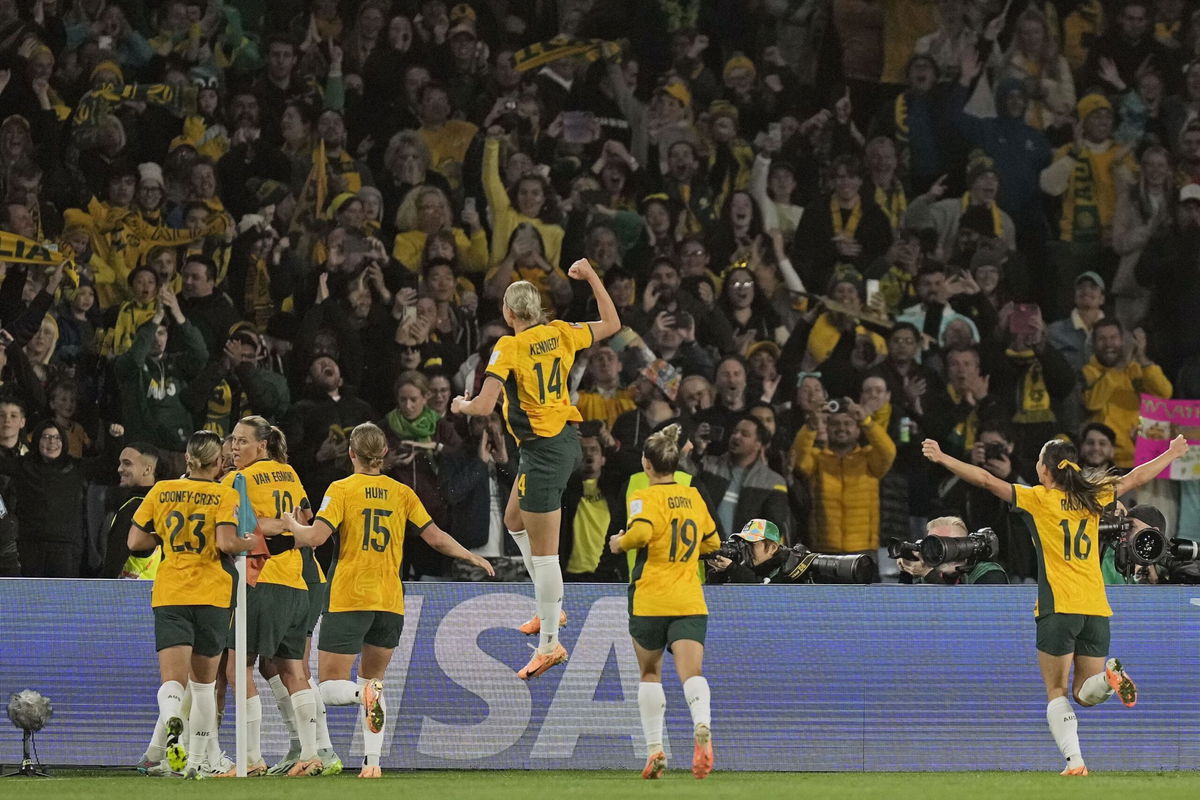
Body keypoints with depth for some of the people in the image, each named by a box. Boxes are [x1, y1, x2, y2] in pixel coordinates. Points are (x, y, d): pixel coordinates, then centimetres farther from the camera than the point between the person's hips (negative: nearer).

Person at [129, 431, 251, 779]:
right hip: (212, 595, 0)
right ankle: (197, 760, 15)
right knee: (204, 681, 15)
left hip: (169, 594, 1)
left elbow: (135, 541, 6)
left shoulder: (161, 491, 5)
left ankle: (170, 721, -43)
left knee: (173, 679, -9)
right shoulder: (225, 495, -3)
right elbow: (226, 543, -16)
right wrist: (250, 542, 3)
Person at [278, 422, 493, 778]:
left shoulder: (342, 489, -4)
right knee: (374, 679, 16)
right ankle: (373, 760, 6)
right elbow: (435, 537, 7)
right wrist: (471, 556, 23)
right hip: (390, 602, 4)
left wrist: (292, 525, 7)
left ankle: (365, 694, -33)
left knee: (330, 687, 0)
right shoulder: (401, 493, 6)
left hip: (349, 600, -4)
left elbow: (315, 537, -14)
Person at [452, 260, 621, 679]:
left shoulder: (510, 346, -16)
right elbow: (611, 324, 19)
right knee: (515, 520, 27)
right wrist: (591, 276, 24)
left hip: (543, 451, -9)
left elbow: (484, 406, -21)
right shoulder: (560, 333, 3)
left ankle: (550, 643, -1)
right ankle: (549, 608, 29)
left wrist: (461, 405, 1)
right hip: (566, 439, 9)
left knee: (543, 551, -4)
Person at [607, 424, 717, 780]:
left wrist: (620, 543, -5)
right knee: (691, 672, -11)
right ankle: (702, 727, -40)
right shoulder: (694, 497, 12)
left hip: (650, 600, -3)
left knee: (650, 674, 16)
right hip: (690, 601, 3)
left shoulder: (646, 497, -6)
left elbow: (640, 532, -25)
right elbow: (712, 542, 23)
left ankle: (655, 748, 17)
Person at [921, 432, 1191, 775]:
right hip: (1096, 609, 4)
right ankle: (1110, 676, -22)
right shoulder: (1093, 498, 12)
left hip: (1058, 607, -4)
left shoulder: (1039, 499, 0)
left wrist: (942, 458, 0)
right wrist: (1172, 454, 41)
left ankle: (1074, 760, -16)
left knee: (1057, 692, 1)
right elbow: (1135, 478, 26)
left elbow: (987, 480, -5)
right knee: (1085, 693, 11)